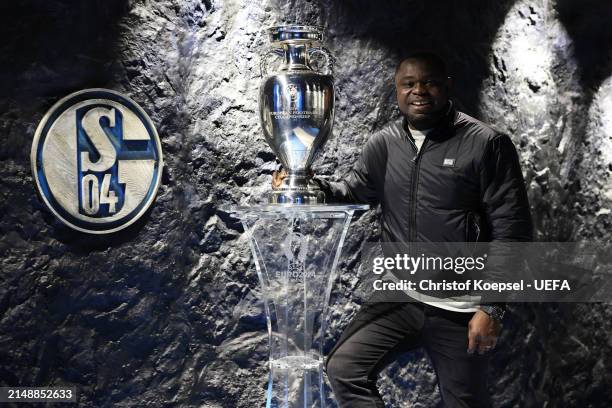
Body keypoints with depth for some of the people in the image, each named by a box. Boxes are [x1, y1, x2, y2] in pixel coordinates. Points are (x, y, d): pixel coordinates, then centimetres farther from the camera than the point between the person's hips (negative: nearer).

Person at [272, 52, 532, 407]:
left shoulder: (487, 144, -10)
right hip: (399, 297, 4)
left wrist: (492, 308, -15)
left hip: (461, 308, -4)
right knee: (344, 368, -1)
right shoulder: (384, 144, 5)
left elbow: (512, 233, -11)